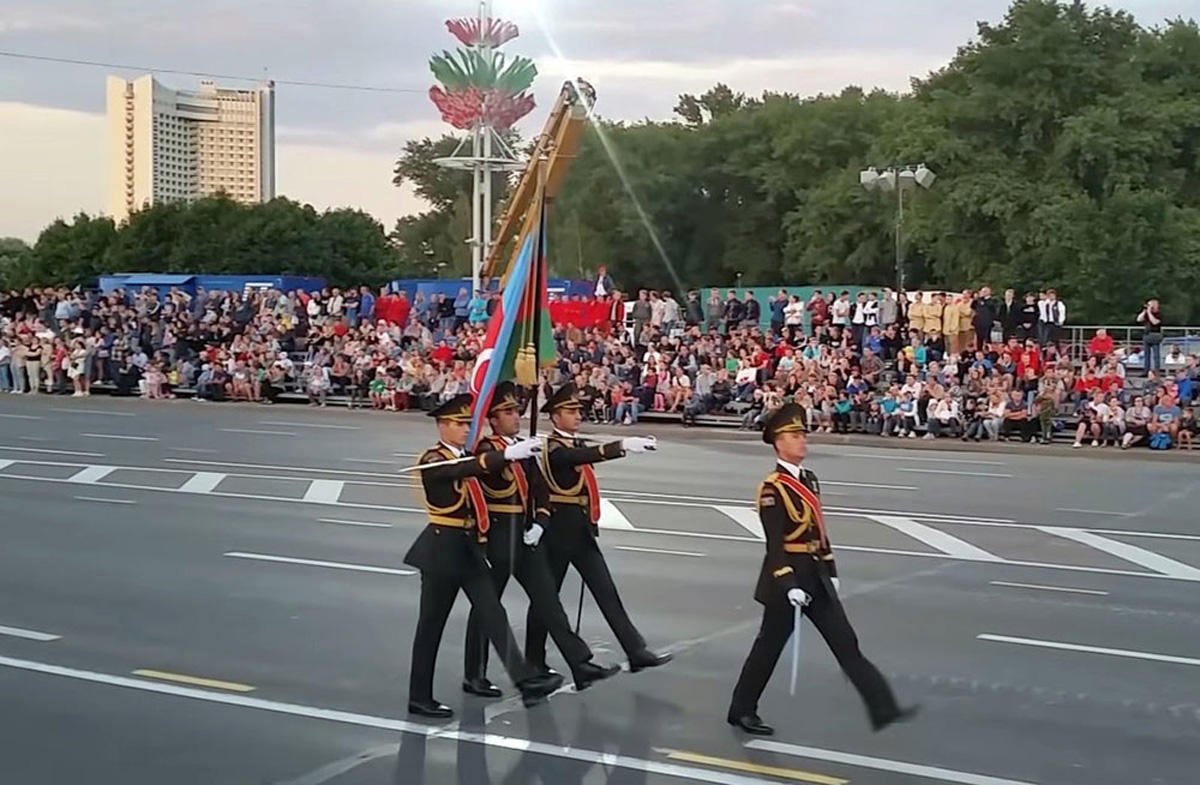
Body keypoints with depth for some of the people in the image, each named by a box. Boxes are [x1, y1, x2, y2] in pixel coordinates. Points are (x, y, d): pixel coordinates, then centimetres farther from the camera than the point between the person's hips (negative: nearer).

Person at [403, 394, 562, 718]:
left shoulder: (465, 457, 15)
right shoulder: (433, 460, -14)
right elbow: (462, 471, -33)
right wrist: (506, 454, -44)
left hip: (468, 547, 8)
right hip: (442, 549, -8)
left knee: (493, 613, 0)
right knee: (432, 623, 1)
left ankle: (526, 680, -5)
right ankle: (420, 697, 12)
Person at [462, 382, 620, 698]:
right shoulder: (486, 450, -10)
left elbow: (540, 488, 12)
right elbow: (499, 483, -31)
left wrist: (540, 523, -2)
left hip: (527, 537, 7)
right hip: (497, 538, -7)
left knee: (548, 599, 4)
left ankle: (581, 665, 2)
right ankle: (474, 676, 15)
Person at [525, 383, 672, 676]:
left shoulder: (577, 445, 16)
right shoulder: (554, 449, -16)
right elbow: (582, 457, -33)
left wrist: (634, 444, -14)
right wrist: (623, 446, -45)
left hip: (583, 531, 8)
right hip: (559, 531, -8)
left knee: (607, 592, 4)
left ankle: (636, 652, 2)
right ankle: (534, 663, 15)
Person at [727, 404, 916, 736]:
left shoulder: (809, 479, 10)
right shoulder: (772, 488, -16)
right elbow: (775, 543, -20)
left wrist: (831, 571, 16)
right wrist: (789, 585, -25)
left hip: (816, 576, 8)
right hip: (786, 576, -8)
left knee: (846, 643, 3)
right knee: (769, 648, 6)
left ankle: (883, 709, 1)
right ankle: (741, 711, 22)